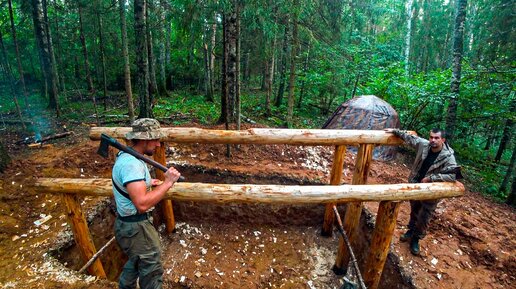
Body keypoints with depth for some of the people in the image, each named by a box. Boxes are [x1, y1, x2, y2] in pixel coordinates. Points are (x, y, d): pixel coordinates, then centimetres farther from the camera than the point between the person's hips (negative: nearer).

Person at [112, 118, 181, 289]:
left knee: (136, 261, 30)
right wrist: (167, 183, -30)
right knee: (152, 271, 7)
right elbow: (142, 204, -38)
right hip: (135, 227, -10)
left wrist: (147, 183, 8)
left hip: (129, 223, 10)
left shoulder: (125, 155, 3)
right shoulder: (132, 164, -30)